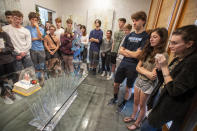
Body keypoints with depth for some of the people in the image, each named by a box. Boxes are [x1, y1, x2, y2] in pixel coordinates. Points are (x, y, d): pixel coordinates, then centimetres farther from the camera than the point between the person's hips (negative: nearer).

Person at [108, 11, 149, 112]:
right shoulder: (130, 35, 7)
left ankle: (123, 103, 40)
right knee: (115, 84, 15)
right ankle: (115, 98, 43)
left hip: (133, 67, -4)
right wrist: (131, 54, -12)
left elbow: (136, 55, -16)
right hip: (123, 63, 5)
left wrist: (125, 50, -2)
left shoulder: (146, 37, -9)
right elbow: (120, 51, 4)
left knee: (128, 88, 13)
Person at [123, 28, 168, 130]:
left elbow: (153, 76, -22)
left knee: (142, 105, 15)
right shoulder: (147, 51, 2)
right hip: (139, 79, 5)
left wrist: (142, 69, -11)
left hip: (148, 84, -5)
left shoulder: (163, 55, -17)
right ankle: (133, 117, 46)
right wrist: (147, 72, -16)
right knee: (136, 102, 22)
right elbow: (138, 67, -2)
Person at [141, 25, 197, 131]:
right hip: (161, 98, 8)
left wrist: (165, 67, -23)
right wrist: (159, 67, -9)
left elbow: (174, 91, -25)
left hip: (170, 106, -8)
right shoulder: (178, 58, 3)